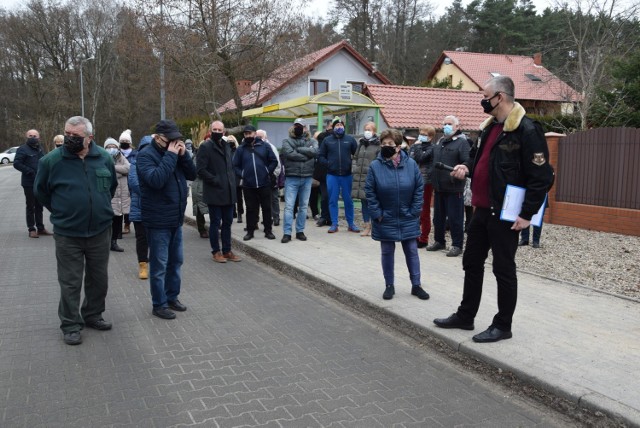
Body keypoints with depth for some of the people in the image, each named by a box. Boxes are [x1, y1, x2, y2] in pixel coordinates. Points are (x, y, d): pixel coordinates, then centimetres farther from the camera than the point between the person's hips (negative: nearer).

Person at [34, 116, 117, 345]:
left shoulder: (104, 158, -2)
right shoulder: (52, 160, -10)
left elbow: (112, 186, 16)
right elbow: (40, 190, 5)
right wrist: (61, 212, 8)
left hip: (101, 231, 3)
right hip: (67, 234, -3)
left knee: (99, 278, 14)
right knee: (70, 282, 5)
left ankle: (93, 315, 32)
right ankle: (71, 325, 18)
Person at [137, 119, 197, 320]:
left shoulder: (175, 152, 10)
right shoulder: (146, 155, -13)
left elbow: (192, 174, 6)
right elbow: (156, 180, -29)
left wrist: (183, 155, -8)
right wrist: (171, 156, -24)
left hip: (176, 219, 8)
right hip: (158, 221, -8)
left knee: (176, 260, 16)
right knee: (159, 264, 1)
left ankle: (172, 297, 30)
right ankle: (159, 304, 12)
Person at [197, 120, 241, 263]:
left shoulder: (226, 146, 15)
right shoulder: (205, 147, -8)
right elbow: (201, 170, -14)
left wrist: (232, 181, 10)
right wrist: (215, 181, -15)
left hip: (228, 192, 7)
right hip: (214, 193, -7)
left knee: (227, 222, 11)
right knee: (215, 223, 3)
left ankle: (227, 251, 20)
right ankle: (216, 252, 13)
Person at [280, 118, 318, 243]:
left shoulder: (312, 141, 9)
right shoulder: (287, 141, 3)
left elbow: (315, 151, -13)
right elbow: (289, 153, -15)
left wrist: (298, 149, -13)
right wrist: (307, 156, -11)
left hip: (307, 178, 2)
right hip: (291, 178, -2)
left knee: (303, 206, 9)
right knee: (289, 206, -4)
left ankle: (300, 231, 19)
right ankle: (287, 233, 0)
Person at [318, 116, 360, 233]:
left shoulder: (350, 139, 3)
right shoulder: (327, 140, 4)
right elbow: (321, 156, 6)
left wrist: (352, 165, -8)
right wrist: (328, 163, -8)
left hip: (347, 174, 0)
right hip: (332, 175, 0)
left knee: (348, 200, 7)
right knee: (333, 200, 5)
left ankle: (351, 223, 17)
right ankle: (334, 224, 13)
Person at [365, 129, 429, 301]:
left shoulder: (411, 164, -7)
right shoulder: (375, 166, -10)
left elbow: (419, 188, -2)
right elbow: (370, 191, -6)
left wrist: (415, 211, -6)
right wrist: (377, 214, -10)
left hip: (407, 219, 1)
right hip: (385, 219, -1)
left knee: (412, 251, 9)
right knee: (387, 252, 10)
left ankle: (416, 285, 21)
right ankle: (389, 285, 23)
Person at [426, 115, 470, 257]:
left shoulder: (462, 142, -7)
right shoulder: (440, 142, 17)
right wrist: (433, 180, 12)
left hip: (454, 188, -7)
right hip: (439, 187, 7)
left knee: (455, 218, -1)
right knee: (438, 217, 16)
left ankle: (457, 245, 9)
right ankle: (439, 241, 29)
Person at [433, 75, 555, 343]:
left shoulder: (527, 130, -16)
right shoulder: (488, 127, 11)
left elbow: (542, 177, -18)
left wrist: (527, 214, -19)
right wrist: (467, 168, 2)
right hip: (482, 210, 9)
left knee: (503, 269, 4)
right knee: (472, 263, 16)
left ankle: (503, 325, 19)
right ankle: (465, 316, 30)